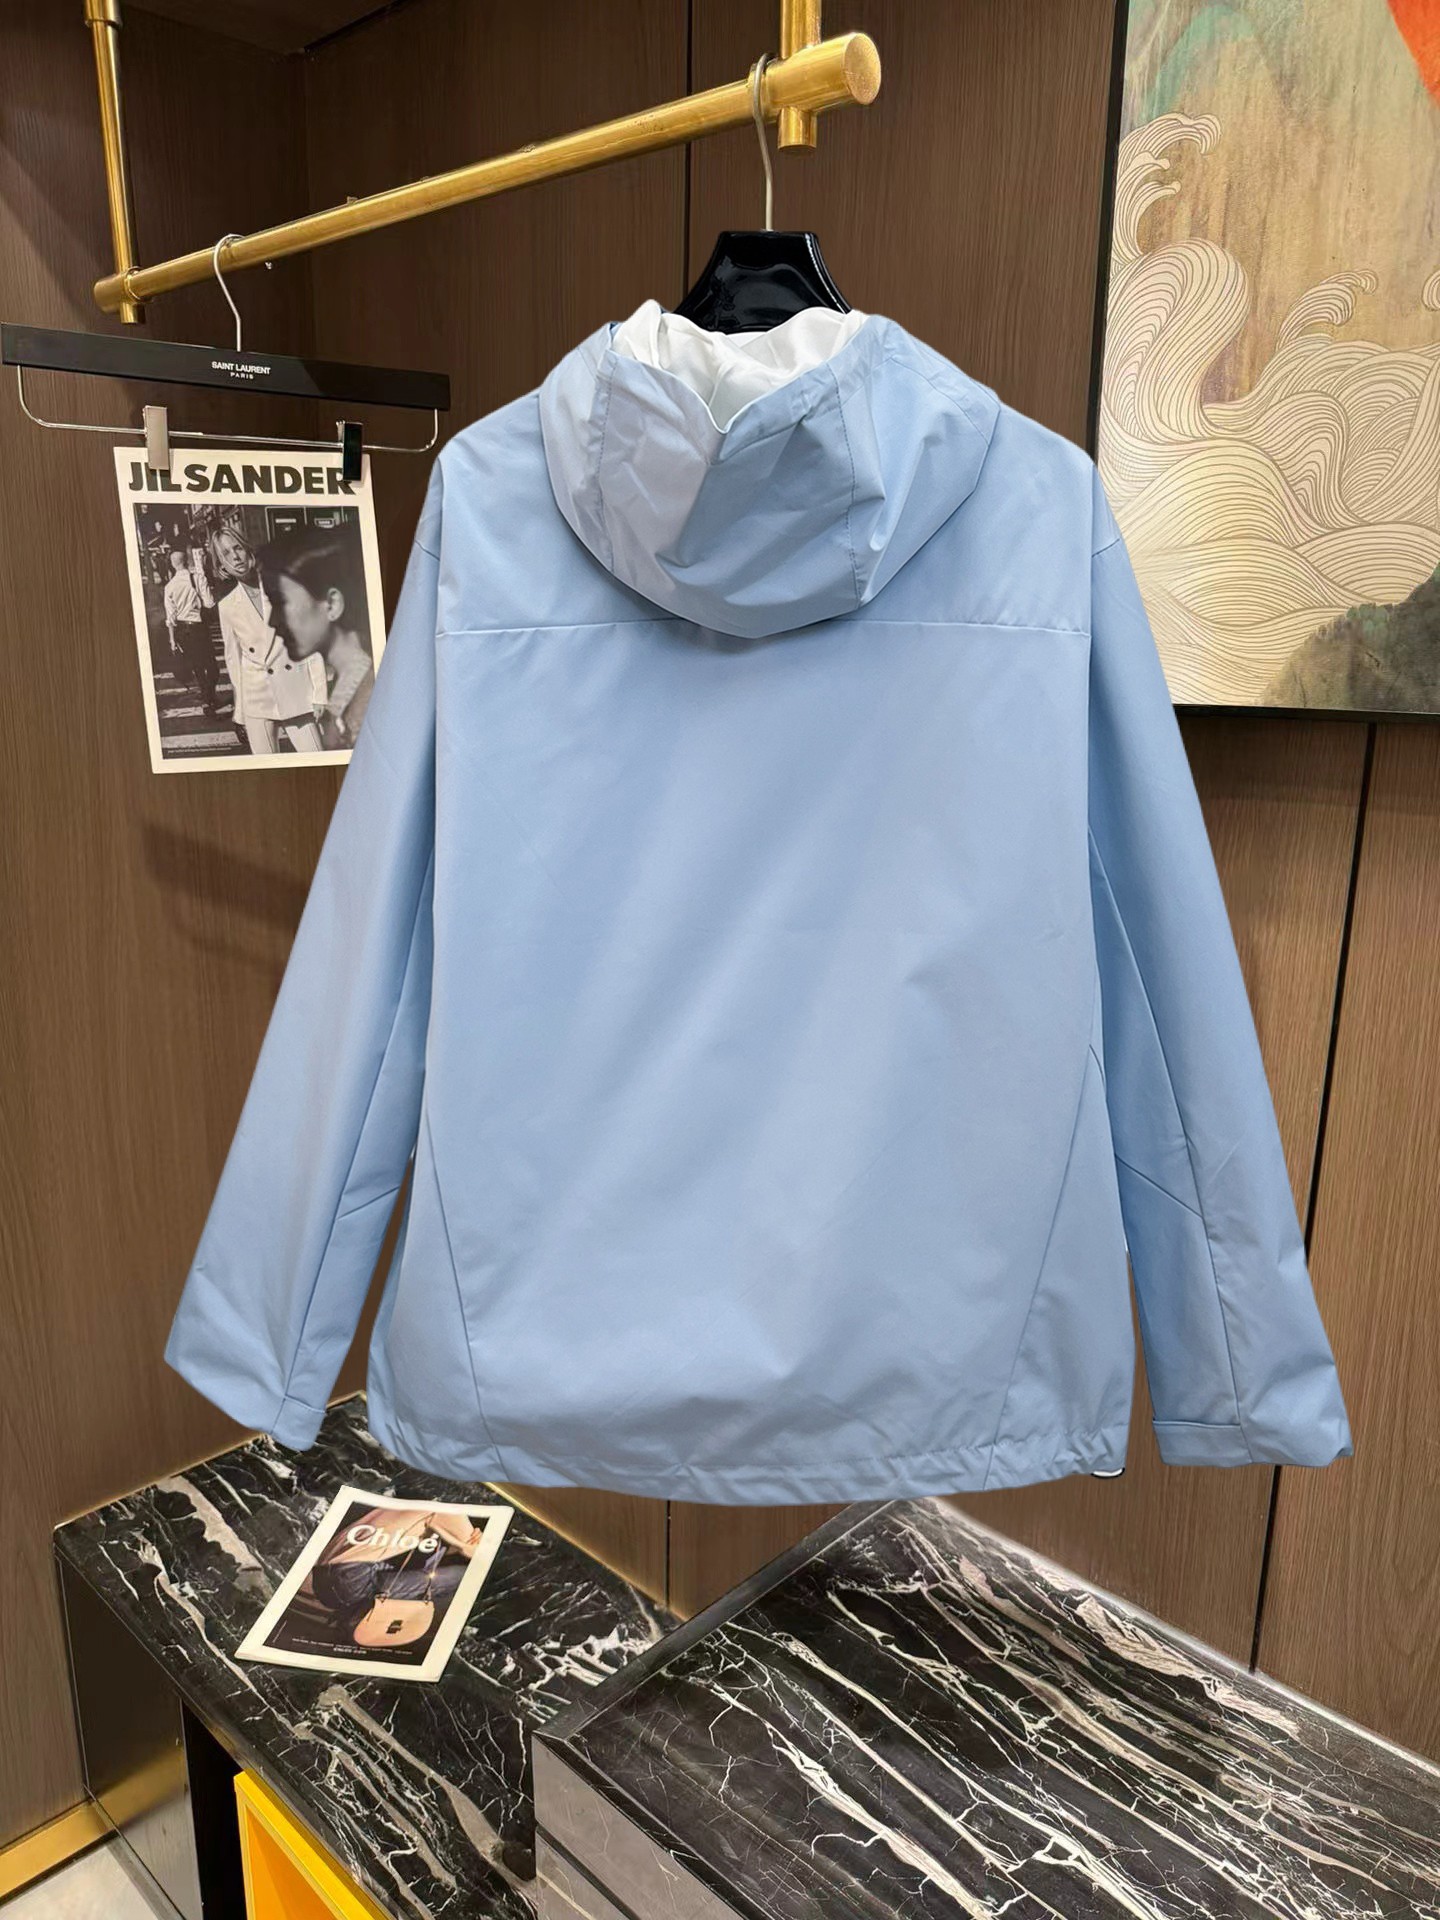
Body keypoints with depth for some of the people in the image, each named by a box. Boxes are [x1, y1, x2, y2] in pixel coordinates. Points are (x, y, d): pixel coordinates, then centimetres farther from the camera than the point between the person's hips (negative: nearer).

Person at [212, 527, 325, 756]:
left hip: (297, 694, -1)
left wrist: (319, 693, -6)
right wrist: (240, 711, 12)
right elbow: (233, 658, 12)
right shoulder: (227, 606, 6)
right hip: (257, 701, 2)